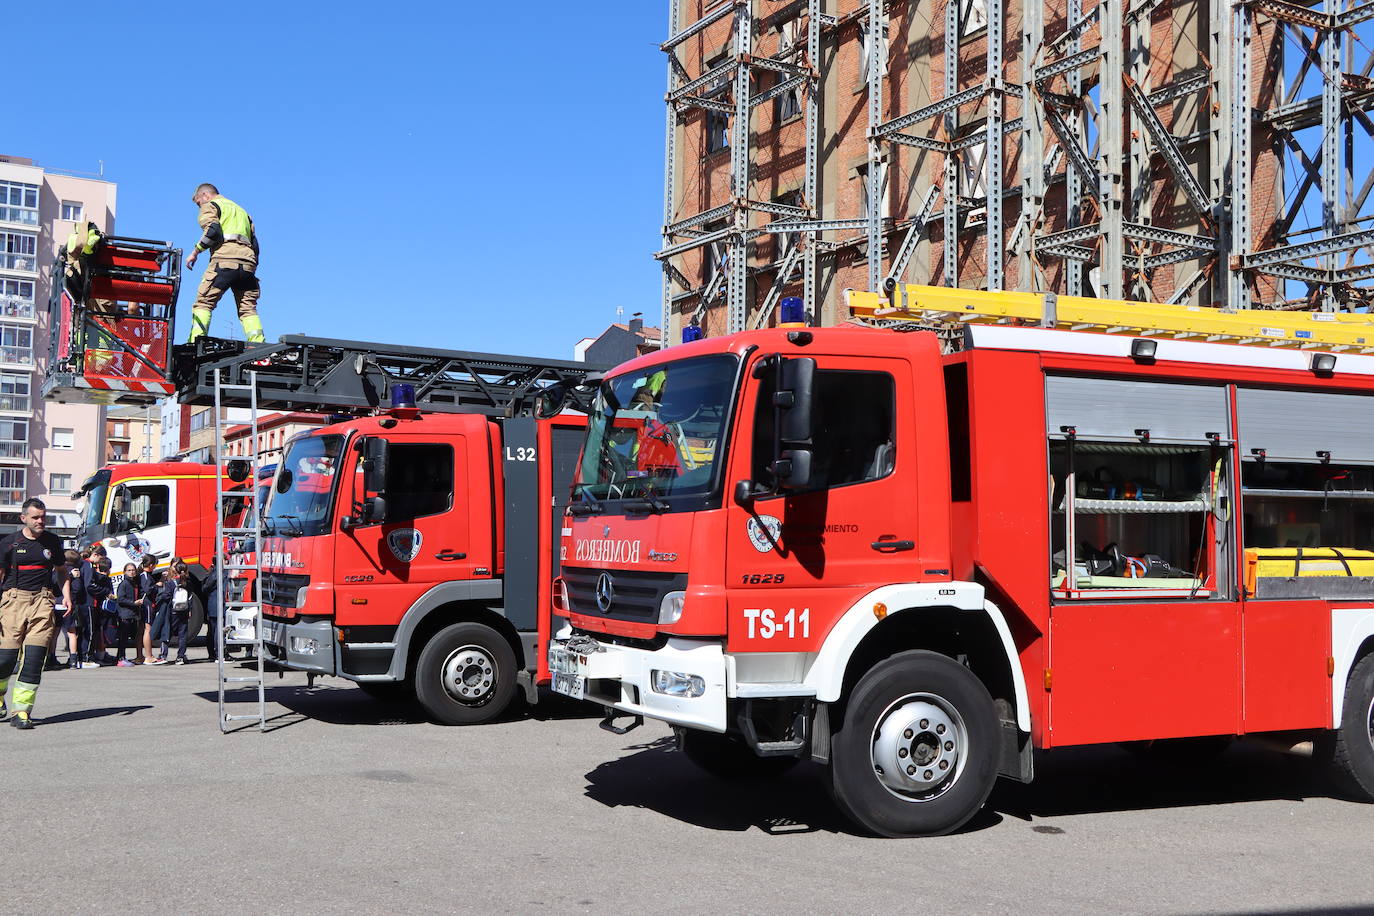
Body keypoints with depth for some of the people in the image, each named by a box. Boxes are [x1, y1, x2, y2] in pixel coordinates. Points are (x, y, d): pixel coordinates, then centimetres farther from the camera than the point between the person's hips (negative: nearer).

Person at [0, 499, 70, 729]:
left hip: (42, 599, 1)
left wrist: (67, 595, 6)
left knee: (34, 656, -9)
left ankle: (22, 711, -5)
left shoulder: (52, 541, 12)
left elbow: (61, 571, 23)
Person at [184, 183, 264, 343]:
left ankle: (195, 344, -18)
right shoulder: (242, 211, 34)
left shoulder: (210, 206, 13)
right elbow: (254, 244, 25)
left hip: (224, 259, -6)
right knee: (248, 309, 2)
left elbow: (213, 230, -8)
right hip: (248, 261, 6)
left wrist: (196, 251, -1)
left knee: (203, 303, -4)